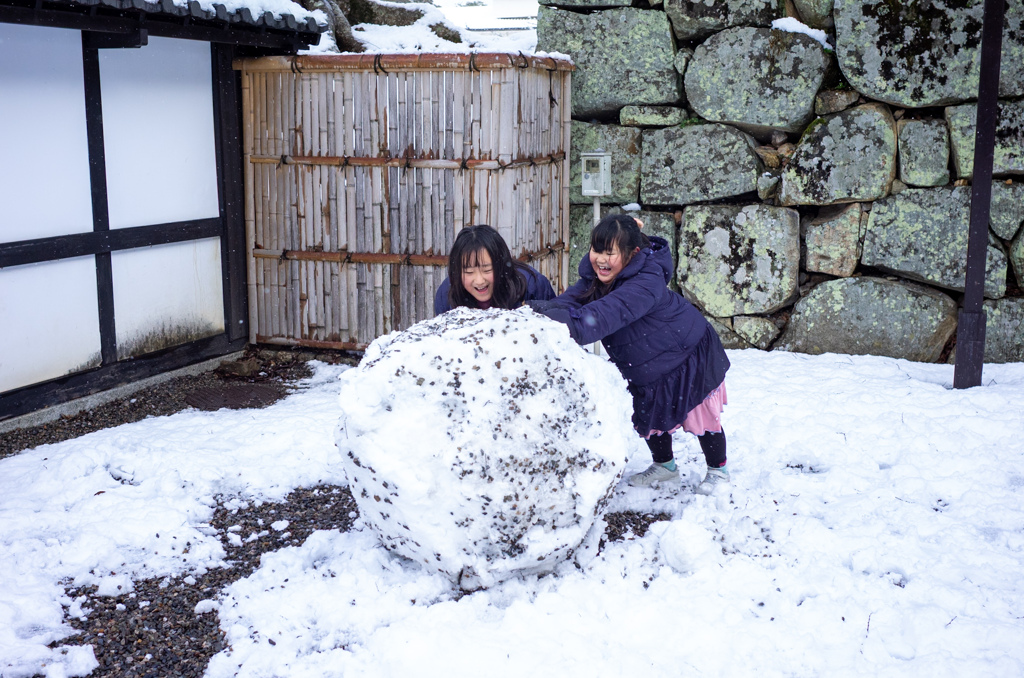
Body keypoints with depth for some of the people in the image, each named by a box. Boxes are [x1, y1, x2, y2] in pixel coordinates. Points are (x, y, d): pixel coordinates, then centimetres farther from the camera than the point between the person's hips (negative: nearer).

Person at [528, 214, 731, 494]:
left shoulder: (647, 281, -38)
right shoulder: (596, 275, -12)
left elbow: (614, 310, -55)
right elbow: (576, 297, -26)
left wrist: (574, 325, -71)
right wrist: (550, 309, -50)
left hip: (690, 357, -7)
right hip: (647, 367, 7)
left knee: (700, 417, 7)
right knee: (650, 416, 18)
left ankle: (718, 470, 30)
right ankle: (664, 465, 42)